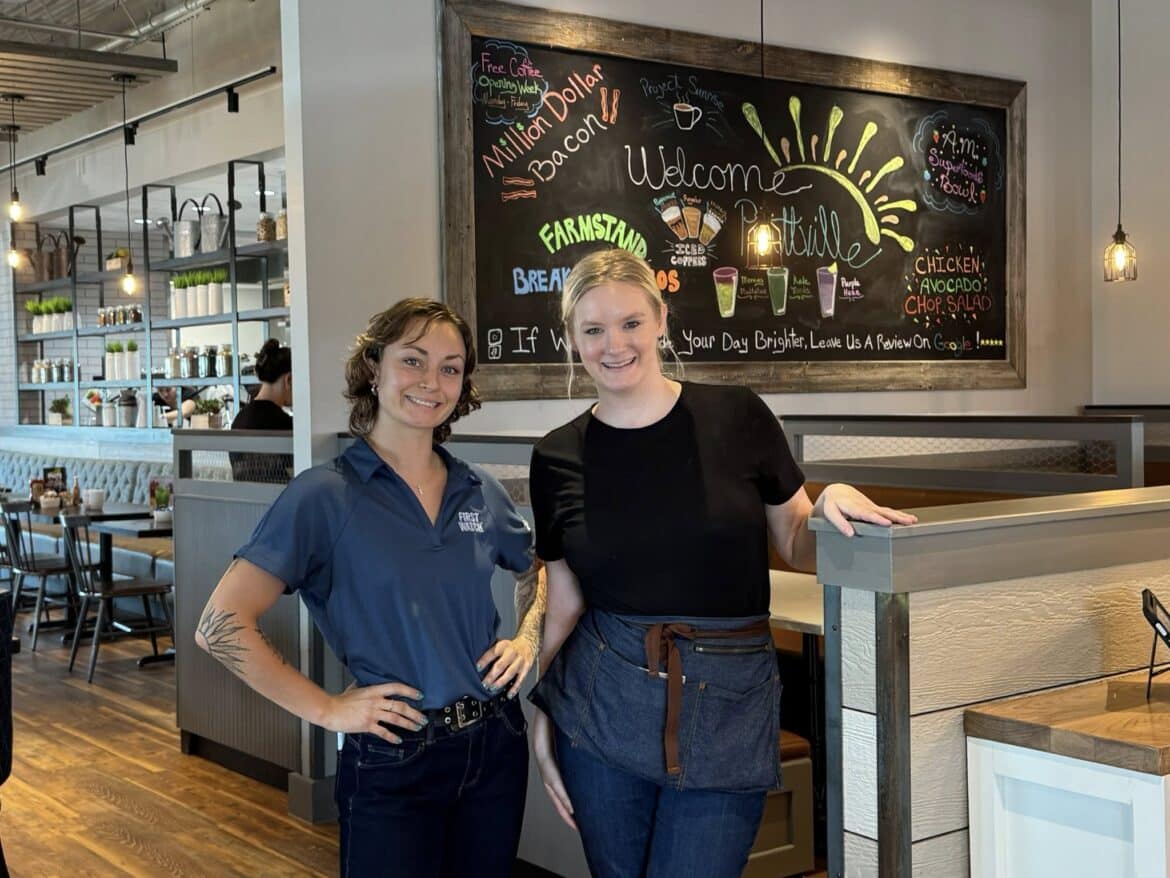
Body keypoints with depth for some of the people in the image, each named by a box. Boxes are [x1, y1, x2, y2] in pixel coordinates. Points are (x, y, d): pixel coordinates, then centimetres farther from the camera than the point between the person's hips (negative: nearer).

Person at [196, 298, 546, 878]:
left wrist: (527, 637, 5)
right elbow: (220, 626, -16)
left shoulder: (479, 492, 4)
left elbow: (539, 569, 23)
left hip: (496, 744, 5)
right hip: (393, 761, -5)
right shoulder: (325, 495, -12)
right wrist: (327, 710, -15)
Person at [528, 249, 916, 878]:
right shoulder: (559, 457, 1)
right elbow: (564, 603, 8)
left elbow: (799, 549, 5)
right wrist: (542, 718, 6)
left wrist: (831, 502, -15)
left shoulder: (737, 418, -4)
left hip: (728, 712, -1)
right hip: (601, 709, 2)